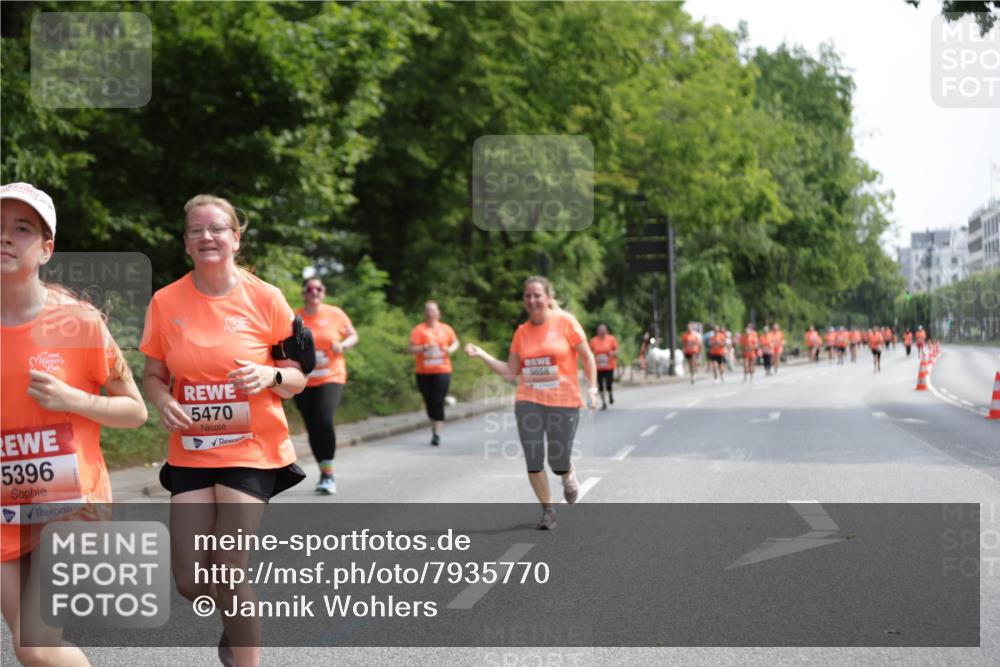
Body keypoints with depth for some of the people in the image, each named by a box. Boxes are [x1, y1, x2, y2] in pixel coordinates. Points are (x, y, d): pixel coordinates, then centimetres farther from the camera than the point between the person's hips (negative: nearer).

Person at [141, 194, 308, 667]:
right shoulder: (166, 302, -1)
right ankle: (235, 618, 36)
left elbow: (297, 380, 1)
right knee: (190, 582, 1)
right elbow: (152, 376, 8)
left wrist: (270, 375, -21)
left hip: (253, 451, -2)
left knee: (228, 573, -10)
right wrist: (163, 401, -14)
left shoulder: (265, 298, -6)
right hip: (190, 452, 3)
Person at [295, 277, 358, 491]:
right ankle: (324, 474, 22)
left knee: (324, 420, -21)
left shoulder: (335, 314, 0)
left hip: (331, 377, -2)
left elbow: (353, 335, 12)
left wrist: (343, 345, -8)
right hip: (303, 382, 2)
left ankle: (329, 474, -10)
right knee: (312, 428, 5)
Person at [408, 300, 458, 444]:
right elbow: (412, 349, -7)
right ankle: (434, 428, 27)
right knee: (429, 402, 9)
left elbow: (455, 342, 22)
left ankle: (437, 434, -12)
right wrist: (424, 347, -24)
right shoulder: (419, 329, -1)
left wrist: (451, 349, 0)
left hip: (442, 371, 0)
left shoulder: (446, 329, 6)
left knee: (438, 402, -10)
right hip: (424, 372, 0)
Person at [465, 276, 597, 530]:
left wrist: (592, 388, -7)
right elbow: (510, 372, 6)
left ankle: (568, 477, 38)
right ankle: (548, 511, 16)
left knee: (559, 462, 0)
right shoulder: (522, 332, 4)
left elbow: (587, 357, 1)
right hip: (528, 402, 3)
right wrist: (482, 355, -2)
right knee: (534, 460, -2)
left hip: (564, 403, -3)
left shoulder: (565, 322, -5)